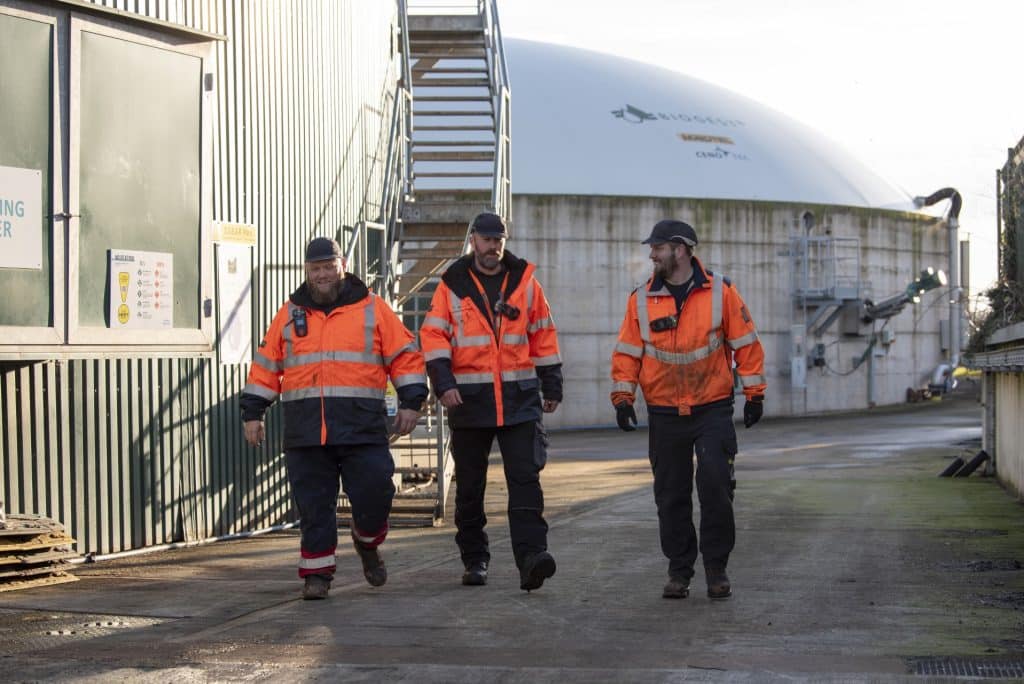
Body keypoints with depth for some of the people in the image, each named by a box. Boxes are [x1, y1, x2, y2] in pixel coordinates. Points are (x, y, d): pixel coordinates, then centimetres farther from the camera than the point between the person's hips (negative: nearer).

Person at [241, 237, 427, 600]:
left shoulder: (373, 308, 6)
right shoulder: (290, 314, 13)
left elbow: (405, 354, 7)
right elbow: (266, 365, 17)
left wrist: (410, 402, -1)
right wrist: (252, 413, 13)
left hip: (362, 427, -2)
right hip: (305, 430, 2)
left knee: (373, 494, -4)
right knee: (314, 505, 1)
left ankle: (367, 543, 25)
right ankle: (317, 572, 11)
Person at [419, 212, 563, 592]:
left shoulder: (524, 280, 9)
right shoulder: (452, 285, 4)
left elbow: (543, 335, 13)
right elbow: (433, 335, -2)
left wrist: (552, 385, 11)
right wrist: (443, 382, -15)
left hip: (520, 398, 0)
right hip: (469, 399, 0)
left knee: (525, 479, -10)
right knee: (469, 484, 8)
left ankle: (531, 555, -16)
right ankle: (474, 560, 19)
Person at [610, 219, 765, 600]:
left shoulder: (720, 292, -2)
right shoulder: (641, 300, 3)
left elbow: (745, 343, 3)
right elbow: (627, 353, 7)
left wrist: (754, 393, 2)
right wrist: (623, 397, -2)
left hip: (713, 410, -2)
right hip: (664, 415, 2)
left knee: (715, 486, -8)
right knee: (671, 495, 6)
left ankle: (716, 568, 6)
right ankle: (679, 570, 17)